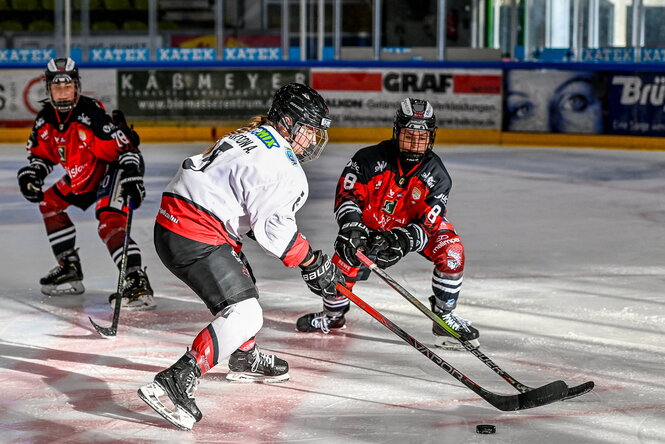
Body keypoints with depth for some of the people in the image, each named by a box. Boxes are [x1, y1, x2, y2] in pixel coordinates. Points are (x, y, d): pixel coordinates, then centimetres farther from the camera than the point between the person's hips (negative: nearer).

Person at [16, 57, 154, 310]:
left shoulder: (92, 113, -28)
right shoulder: (46, 119, -3)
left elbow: (124, 146, -30)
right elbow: (42, 153, 12)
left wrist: (132, 176, -40)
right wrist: (31, 173, -7)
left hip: (115, 169, -10)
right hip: (83, 176, 10)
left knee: (109, 223, -29)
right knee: (49, 203, 17)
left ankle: (138, 283, -40)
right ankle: (69, 269, 25)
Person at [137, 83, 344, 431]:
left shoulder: (249, 137, 17)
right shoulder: (281, 166, -14)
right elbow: (274, 228, -18)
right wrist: (313, 265, -8)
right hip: (194, 240, -11)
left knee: (242, 282, 30)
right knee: (243, 315, -14)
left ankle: (245, 359, 51)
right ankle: (173, 384, -22)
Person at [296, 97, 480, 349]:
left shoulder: (436, 175, -20)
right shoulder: (370, 159, -24)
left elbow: (428, 224, -24)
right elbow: (347, 194, -20)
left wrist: (403, 241, -42)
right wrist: (352, 225, -38)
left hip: (412, 228, 1)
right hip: (370, 225, -1)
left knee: (451, 249, -22)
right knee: (347, 260, -19)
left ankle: (444, 315, -5)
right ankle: (333, 314, 15)